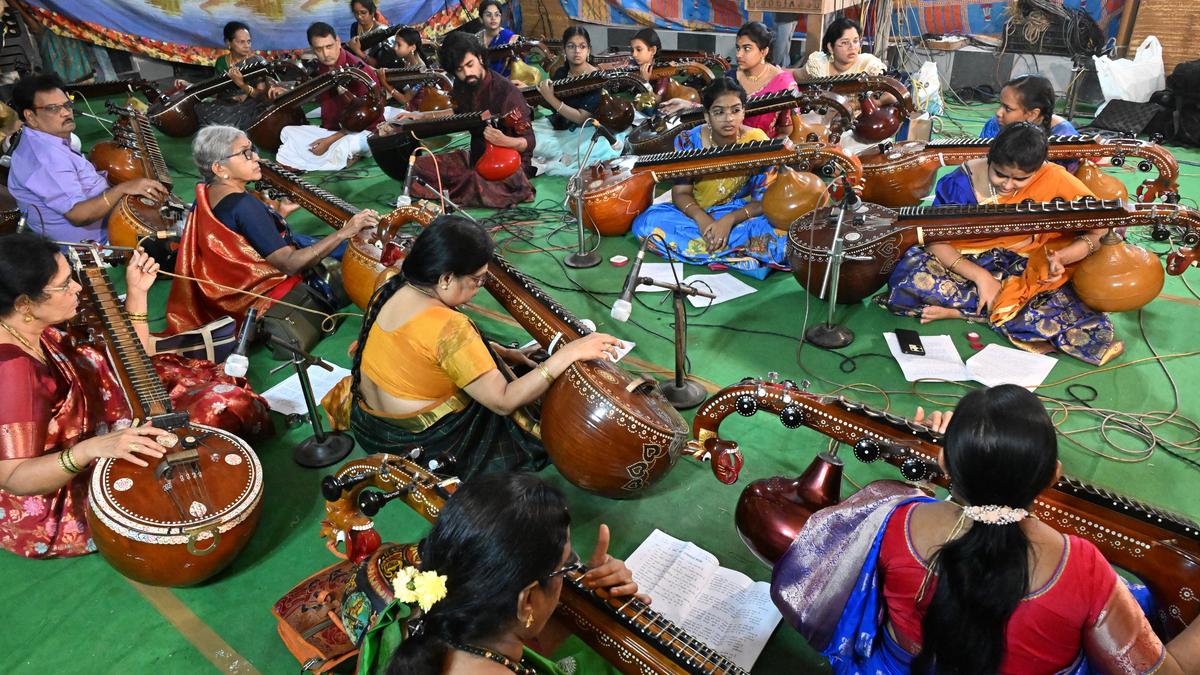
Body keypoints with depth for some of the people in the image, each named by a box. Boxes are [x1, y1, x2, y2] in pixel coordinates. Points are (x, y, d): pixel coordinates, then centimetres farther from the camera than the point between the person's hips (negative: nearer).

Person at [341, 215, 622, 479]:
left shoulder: (393, 289, -7)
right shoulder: (447, 327, -33)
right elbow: (504, 402, -28)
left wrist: (504, 353, 3)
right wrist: (570, 353, -30)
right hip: (418, 444, -8)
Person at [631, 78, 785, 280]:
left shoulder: (757, 143, -12)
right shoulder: (688, 141, -9)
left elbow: (765, 200, -12)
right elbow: (680, 193, -7)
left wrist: (729, 220, -30)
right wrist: (702, 219, -28)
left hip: (741, 217, -2)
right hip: (696, 216, 3)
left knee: (778, 235, -34)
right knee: (645, 222, -27)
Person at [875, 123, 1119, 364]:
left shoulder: (1054, 180, -11)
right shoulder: (961, 182, -12)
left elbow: (1102, 230, -7)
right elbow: (935, 241, -11)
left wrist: (1062, 257, -26)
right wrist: (980, 276, -22)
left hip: (1025, 273, 1)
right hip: (964, 266, -1)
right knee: (908, 279, -32)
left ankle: (957, 310, -16)